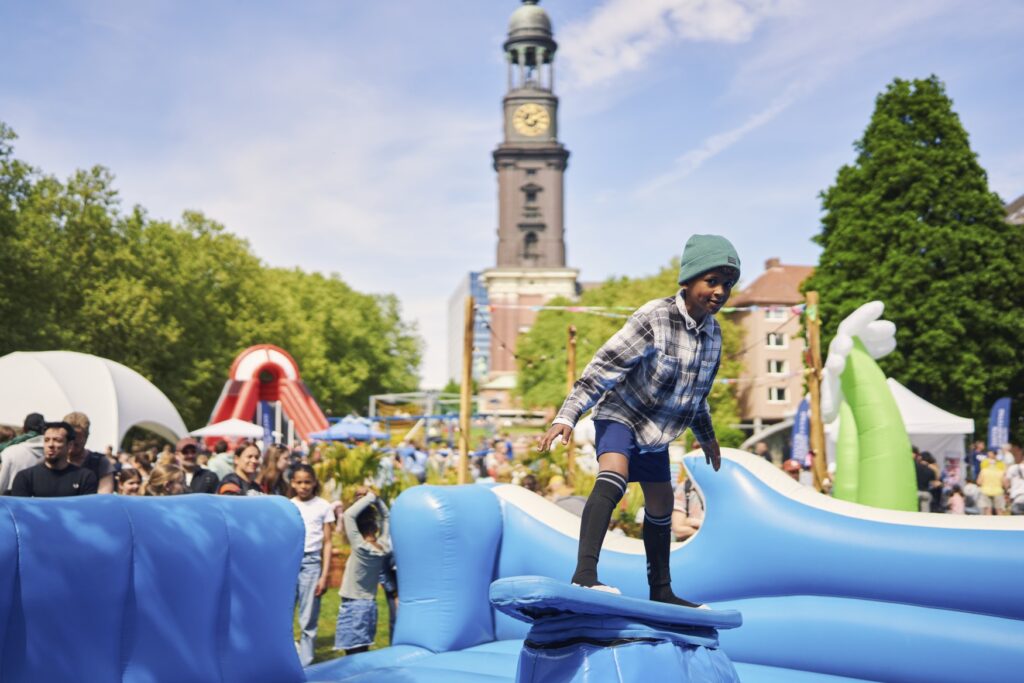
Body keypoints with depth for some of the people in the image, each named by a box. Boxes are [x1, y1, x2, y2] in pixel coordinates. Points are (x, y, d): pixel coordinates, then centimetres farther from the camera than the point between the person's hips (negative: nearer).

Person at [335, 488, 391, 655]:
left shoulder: (360, 547, -18)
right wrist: (375, 498, -1)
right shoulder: (384, 548, -3)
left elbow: (349, 514, -24)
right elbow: (385, 516, 10)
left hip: (353, 606, -7)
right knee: (362, 653, 11)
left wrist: (369, 498, -16)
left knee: (354, 655, -6)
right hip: (370, 605, 7)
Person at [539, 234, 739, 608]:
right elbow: (604, 366, -27)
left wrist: (707, 435, 25)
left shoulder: (713, 333, -2)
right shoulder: (653, 319, -25)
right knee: (613, 477, -33)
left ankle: (661, 591, 30)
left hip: (658, 430, 8)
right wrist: (567, 416, -33)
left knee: (661, 506, 15)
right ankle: (584, 573, -42)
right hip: (620, 415, -8)